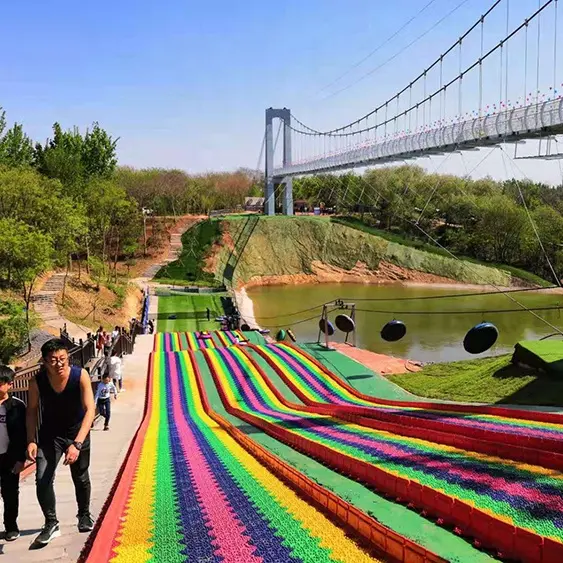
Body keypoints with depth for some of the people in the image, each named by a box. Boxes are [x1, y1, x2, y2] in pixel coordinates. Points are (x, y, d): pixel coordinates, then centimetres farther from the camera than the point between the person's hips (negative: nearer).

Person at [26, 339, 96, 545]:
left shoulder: (80, 375, -29)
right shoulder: (37, 381, -23)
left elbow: (90, 410, -31)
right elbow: (32, 409, -6)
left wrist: (77, 443, -40)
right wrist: (31, 441, -16)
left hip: (77, 433, -1)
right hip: (50, 434, 1)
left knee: (81, 479, 14)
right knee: (42, 480, -13)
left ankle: (84, 516, 40)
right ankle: (51, 524, 5)